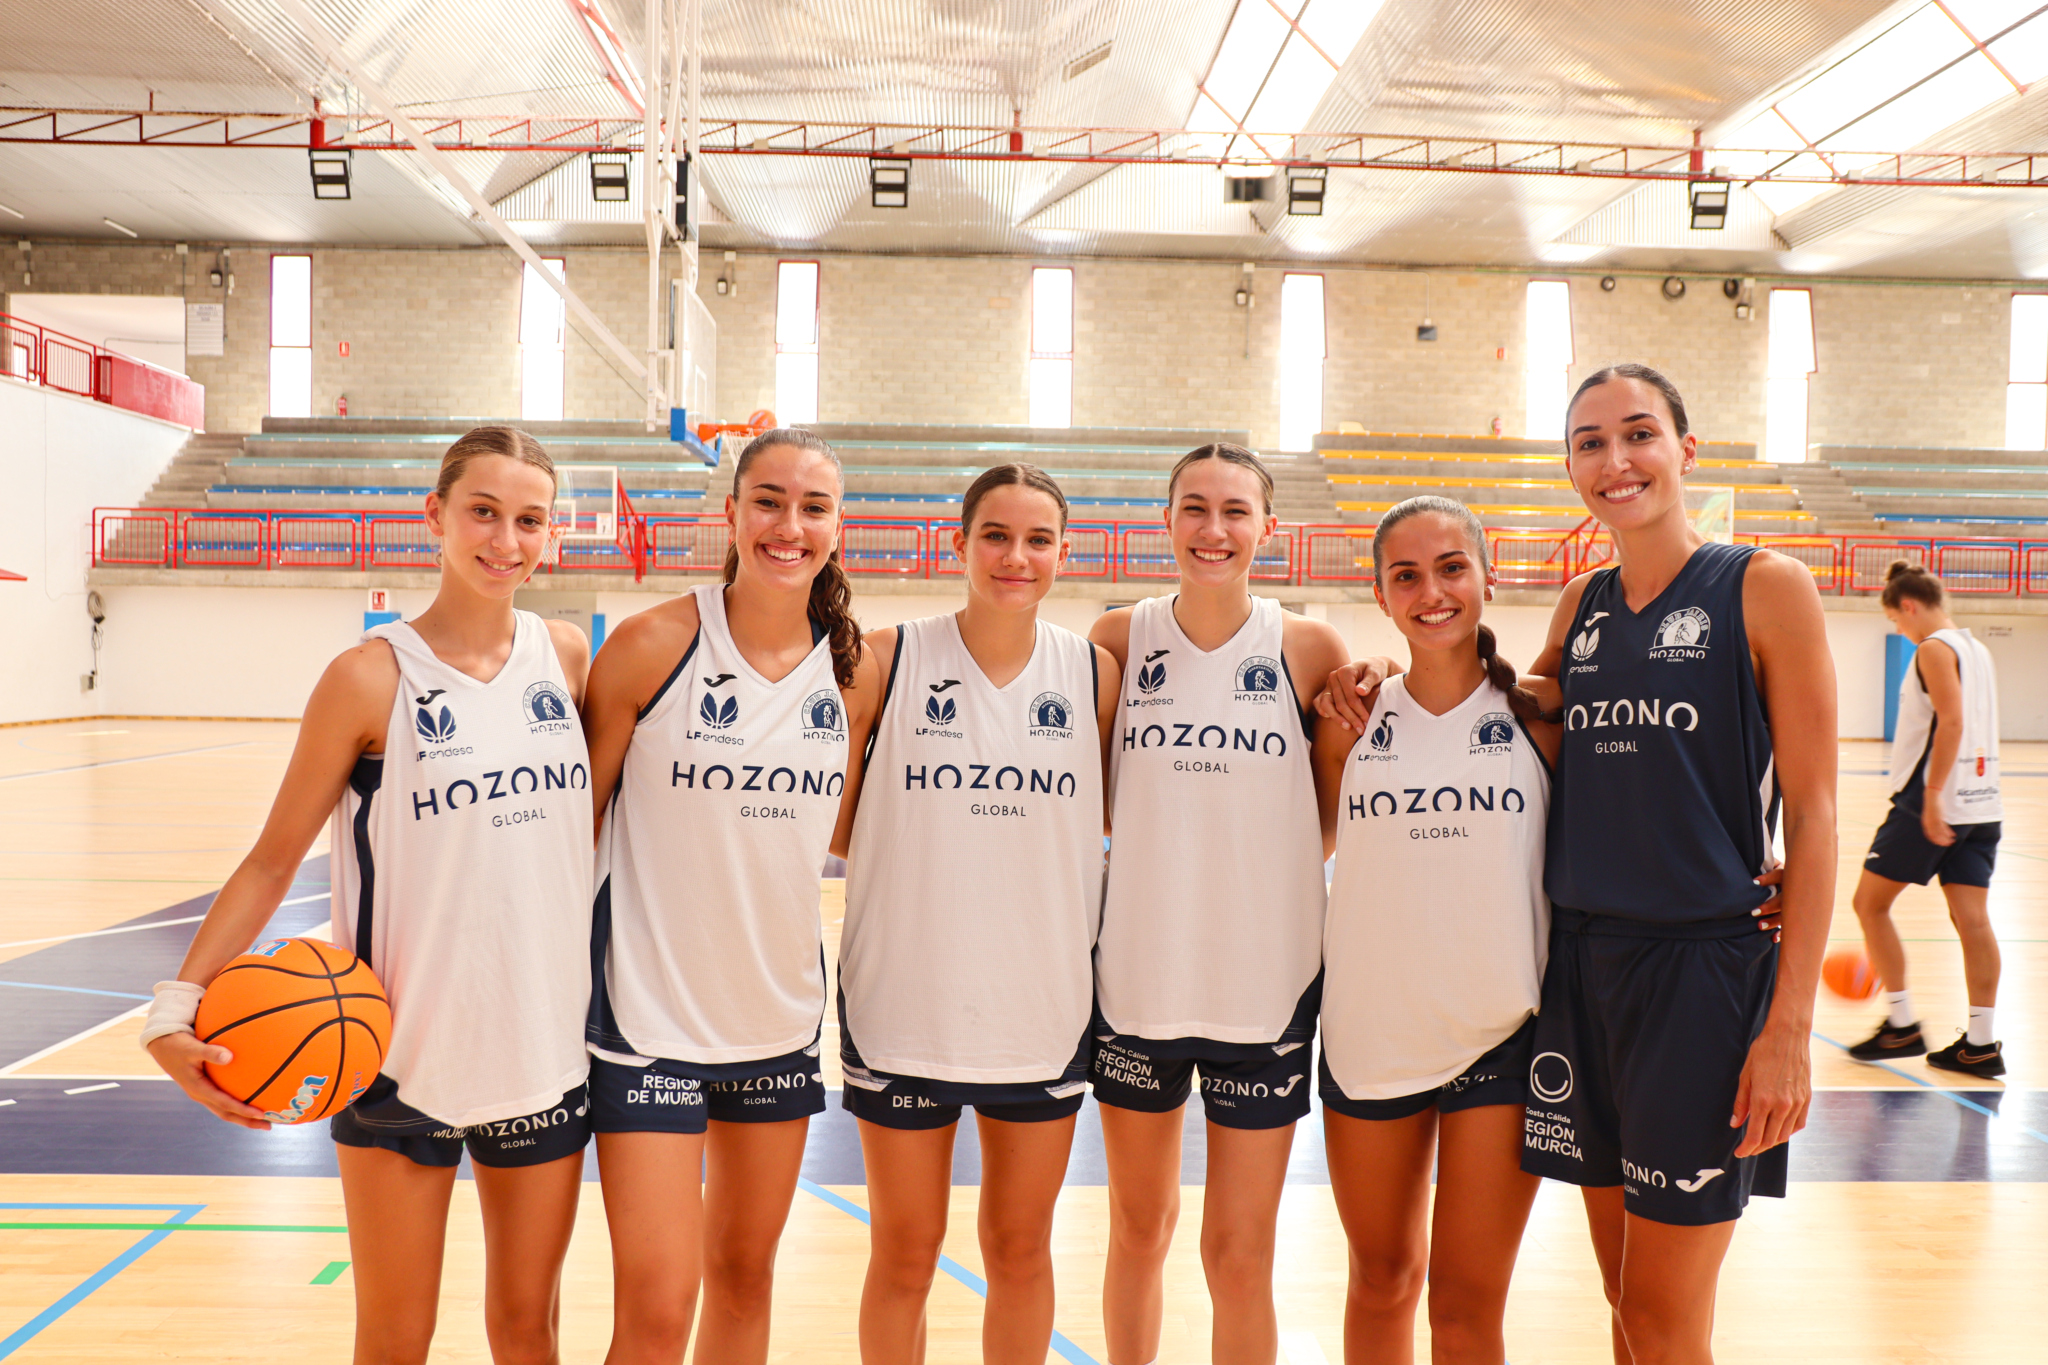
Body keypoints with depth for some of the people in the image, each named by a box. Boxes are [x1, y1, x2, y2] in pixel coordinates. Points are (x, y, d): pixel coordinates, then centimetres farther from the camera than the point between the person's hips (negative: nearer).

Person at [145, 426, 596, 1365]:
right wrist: (176, 1009, -15)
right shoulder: (373, 677, -10)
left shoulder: (566, 656, 1)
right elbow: (274, 858, -7)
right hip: (402, 1062, -3)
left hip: (544, 1051, 3)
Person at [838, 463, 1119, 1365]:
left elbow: (1114, 814, 9)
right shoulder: (888, 659, -6)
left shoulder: (1093, 672, -1)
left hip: (1043, 1010, 2)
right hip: (905, 1004, -1)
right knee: (903, 1256, 14)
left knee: (1021, 1249, 18)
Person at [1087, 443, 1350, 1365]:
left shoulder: (1308, 649, -4)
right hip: (1137, 971, 2)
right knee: (1137, 1230, 17)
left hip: (1266, 981, -1)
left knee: (1239, 1257, 6)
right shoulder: (1120, 639, -1)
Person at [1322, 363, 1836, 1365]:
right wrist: (1391, 674, 5)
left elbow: (1812, 813, -8)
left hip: (1707, 969, -5)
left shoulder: (1763, 587, -6)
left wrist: (1790, 1024, -13)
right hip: (1581, 963, 5)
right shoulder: (1583, 604, 9)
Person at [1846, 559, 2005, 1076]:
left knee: (1870, 904, 4)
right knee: (1972, 919, 5)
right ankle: (1981, 1043, 5)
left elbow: (1951, 722, -22)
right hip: (1982, 802, 8)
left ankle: (1902, 1026, 6)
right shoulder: (1977, 649, 16)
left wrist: (1932, 796, -24)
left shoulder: (1934, 649, -10)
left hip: (1936, 802, -8)